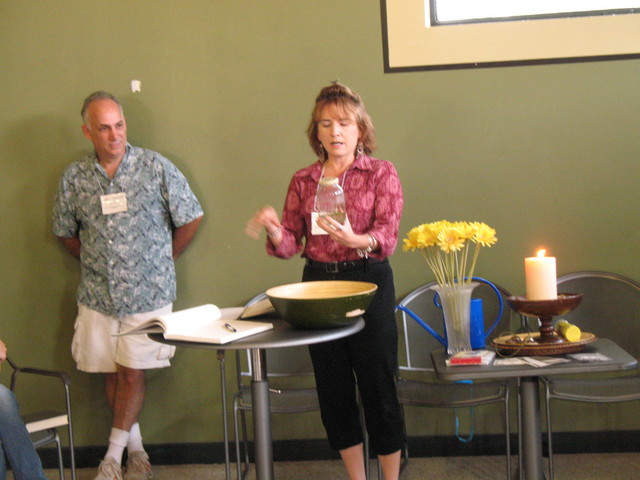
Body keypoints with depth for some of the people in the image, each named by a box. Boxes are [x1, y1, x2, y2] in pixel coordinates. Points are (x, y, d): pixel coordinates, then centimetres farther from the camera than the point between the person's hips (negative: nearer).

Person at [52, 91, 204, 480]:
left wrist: (162, 260, 6)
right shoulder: (74, 178, 1)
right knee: (112, 374, 7)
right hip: (97, 295, 3)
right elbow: (66, 232, 16)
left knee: (132, 372, -3)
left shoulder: (156, 167, -6)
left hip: (148, 292, -2)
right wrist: (95, 263, 10)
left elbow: (191, 218, 3)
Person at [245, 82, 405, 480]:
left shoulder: (381, 173, 0)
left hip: (369, 283, -4)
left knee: (378, 388, -2)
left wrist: (356, 240, -31)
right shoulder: (303, 181, 9)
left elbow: (388, 236, -11)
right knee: (334, 391, 10)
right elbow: (291, 244, 6)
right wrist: (275, 231, -16)